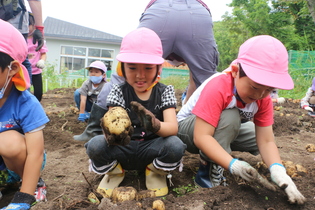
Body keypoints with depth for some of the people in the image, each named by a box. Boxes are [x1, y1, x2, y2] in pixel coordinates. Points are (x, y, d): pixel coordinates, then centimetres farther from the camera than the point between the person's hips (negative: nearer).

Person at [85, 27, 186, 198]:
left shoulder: (165, 91, -7)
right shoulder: (118, 91, -6)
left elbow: (173, 127, -20)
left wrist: (155, 125, -44)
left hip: (151, 149, 0)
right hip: (123, 149, 0)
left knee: (175, 146, -32)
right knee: (96, 145, -30)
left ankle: (156, 172, 3)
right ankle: (114, 172, 5)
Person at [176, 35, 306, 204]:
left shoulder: (263, 98, -16)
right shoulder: (217, 88, -36)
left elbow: (266, 140, -20)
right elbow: (201, 137, -41)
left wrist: (277, 170, -36)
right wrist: (233, 164, -48)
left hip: (224, 129, 7)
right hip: (187, 127, -7)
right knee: (230, 117, -33)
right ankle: (209, 171, -19)